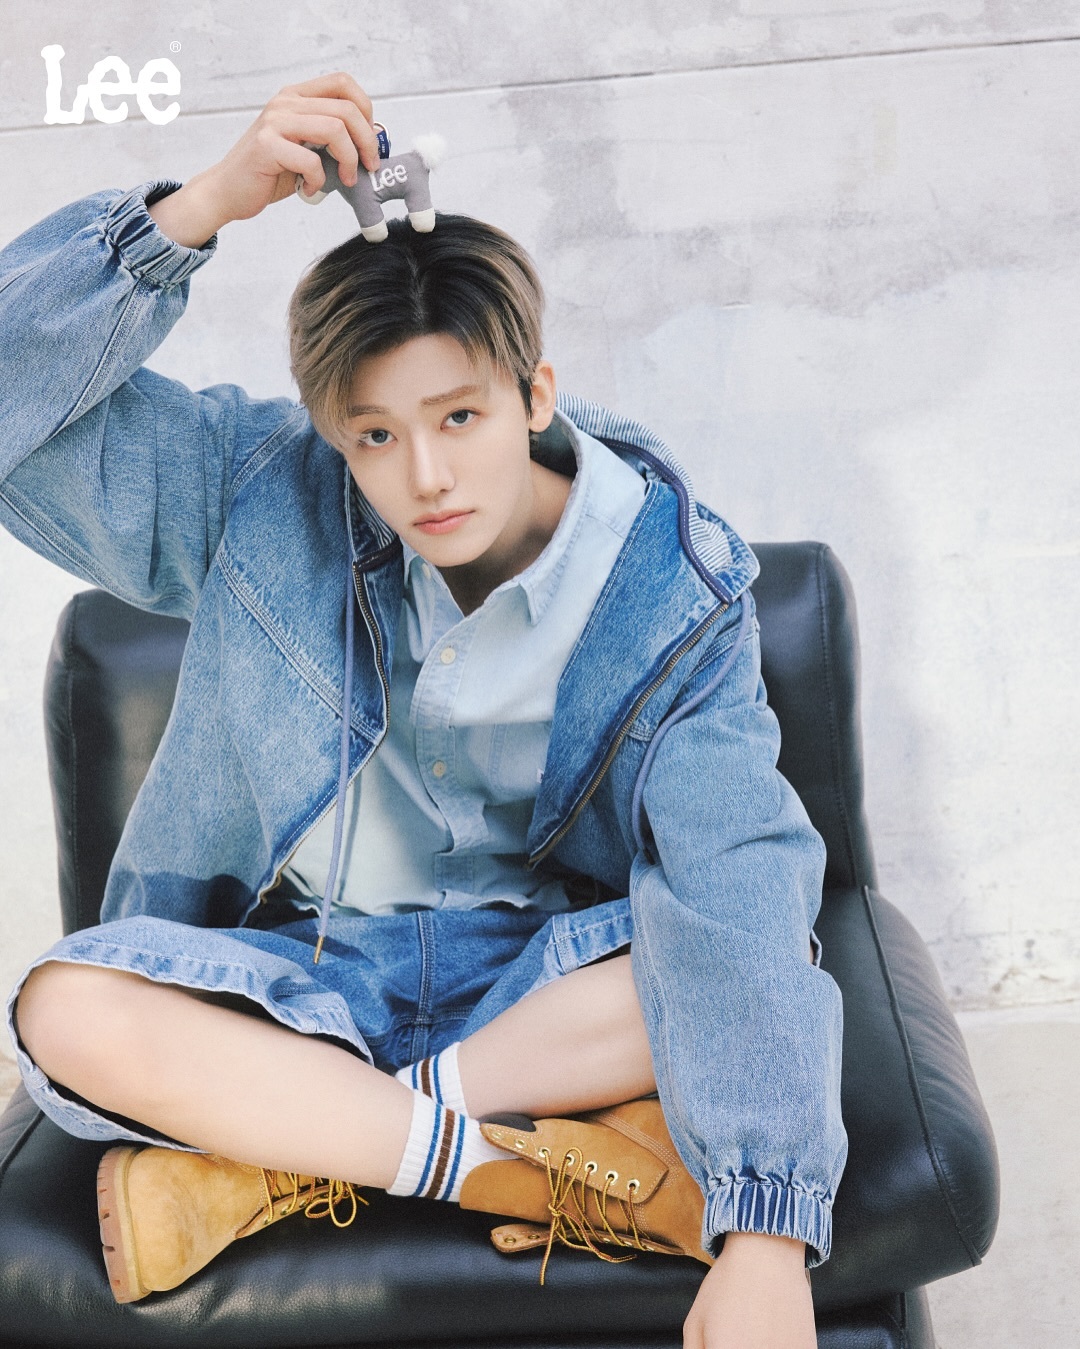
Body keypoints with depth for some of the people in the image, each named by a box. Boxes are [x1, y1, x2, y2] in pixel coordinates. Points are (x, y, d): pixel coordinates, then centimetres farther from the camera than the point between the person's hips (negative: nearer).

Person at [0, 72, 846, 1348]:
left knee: (763, 976, -29)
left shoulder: (668, 596, -15)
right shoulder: (265, 498, -8)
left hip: (542, 970, 0)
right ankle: (530, 1163, -24)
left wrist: (765, 1241, -35)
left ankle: (277, 1153, -25)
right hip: (304, 966, 1)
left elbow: (735, 885, -25)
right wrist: (208, 200, -27)